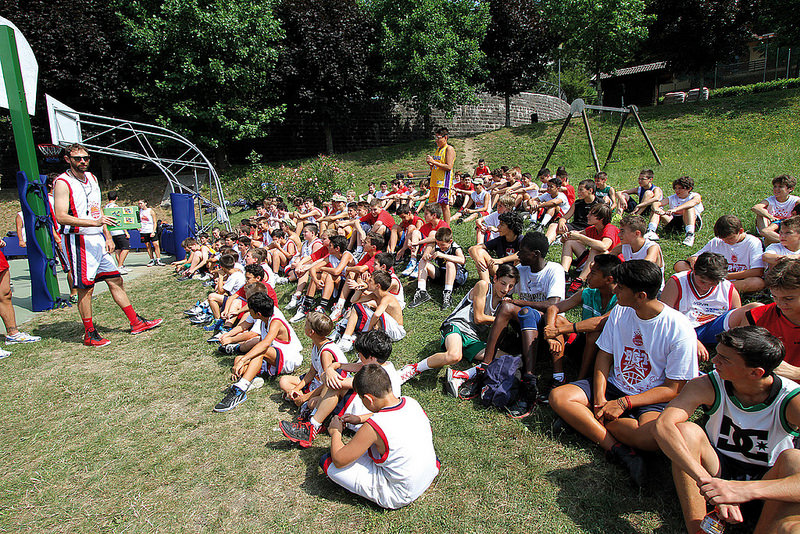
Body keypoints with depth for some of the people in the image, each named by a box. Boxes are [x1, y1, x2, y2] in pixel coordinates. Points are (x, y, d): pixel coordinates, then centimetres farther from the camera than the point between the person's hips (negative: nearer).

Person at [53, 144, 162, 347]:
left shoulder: (92, 178, 14)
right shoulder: (62, 183, -10)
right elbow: (61, 216, -20)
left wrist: (108, 237, 14)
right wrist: (95, 223, -28)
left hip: (98, 239, 7)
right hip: (79, 241, -7)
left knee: (116, 280, 10)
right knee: (85, 289, -1)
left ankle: (136, 322, 17)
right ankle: (89, 334, 10)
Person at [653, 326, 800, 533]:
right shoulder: (708, 386, -17)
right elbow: (662, 425, -33)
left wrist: (747, 489, -48)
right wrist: (707, 482, -45)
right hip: (717, 470, 1)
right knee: (687, 430, -28)